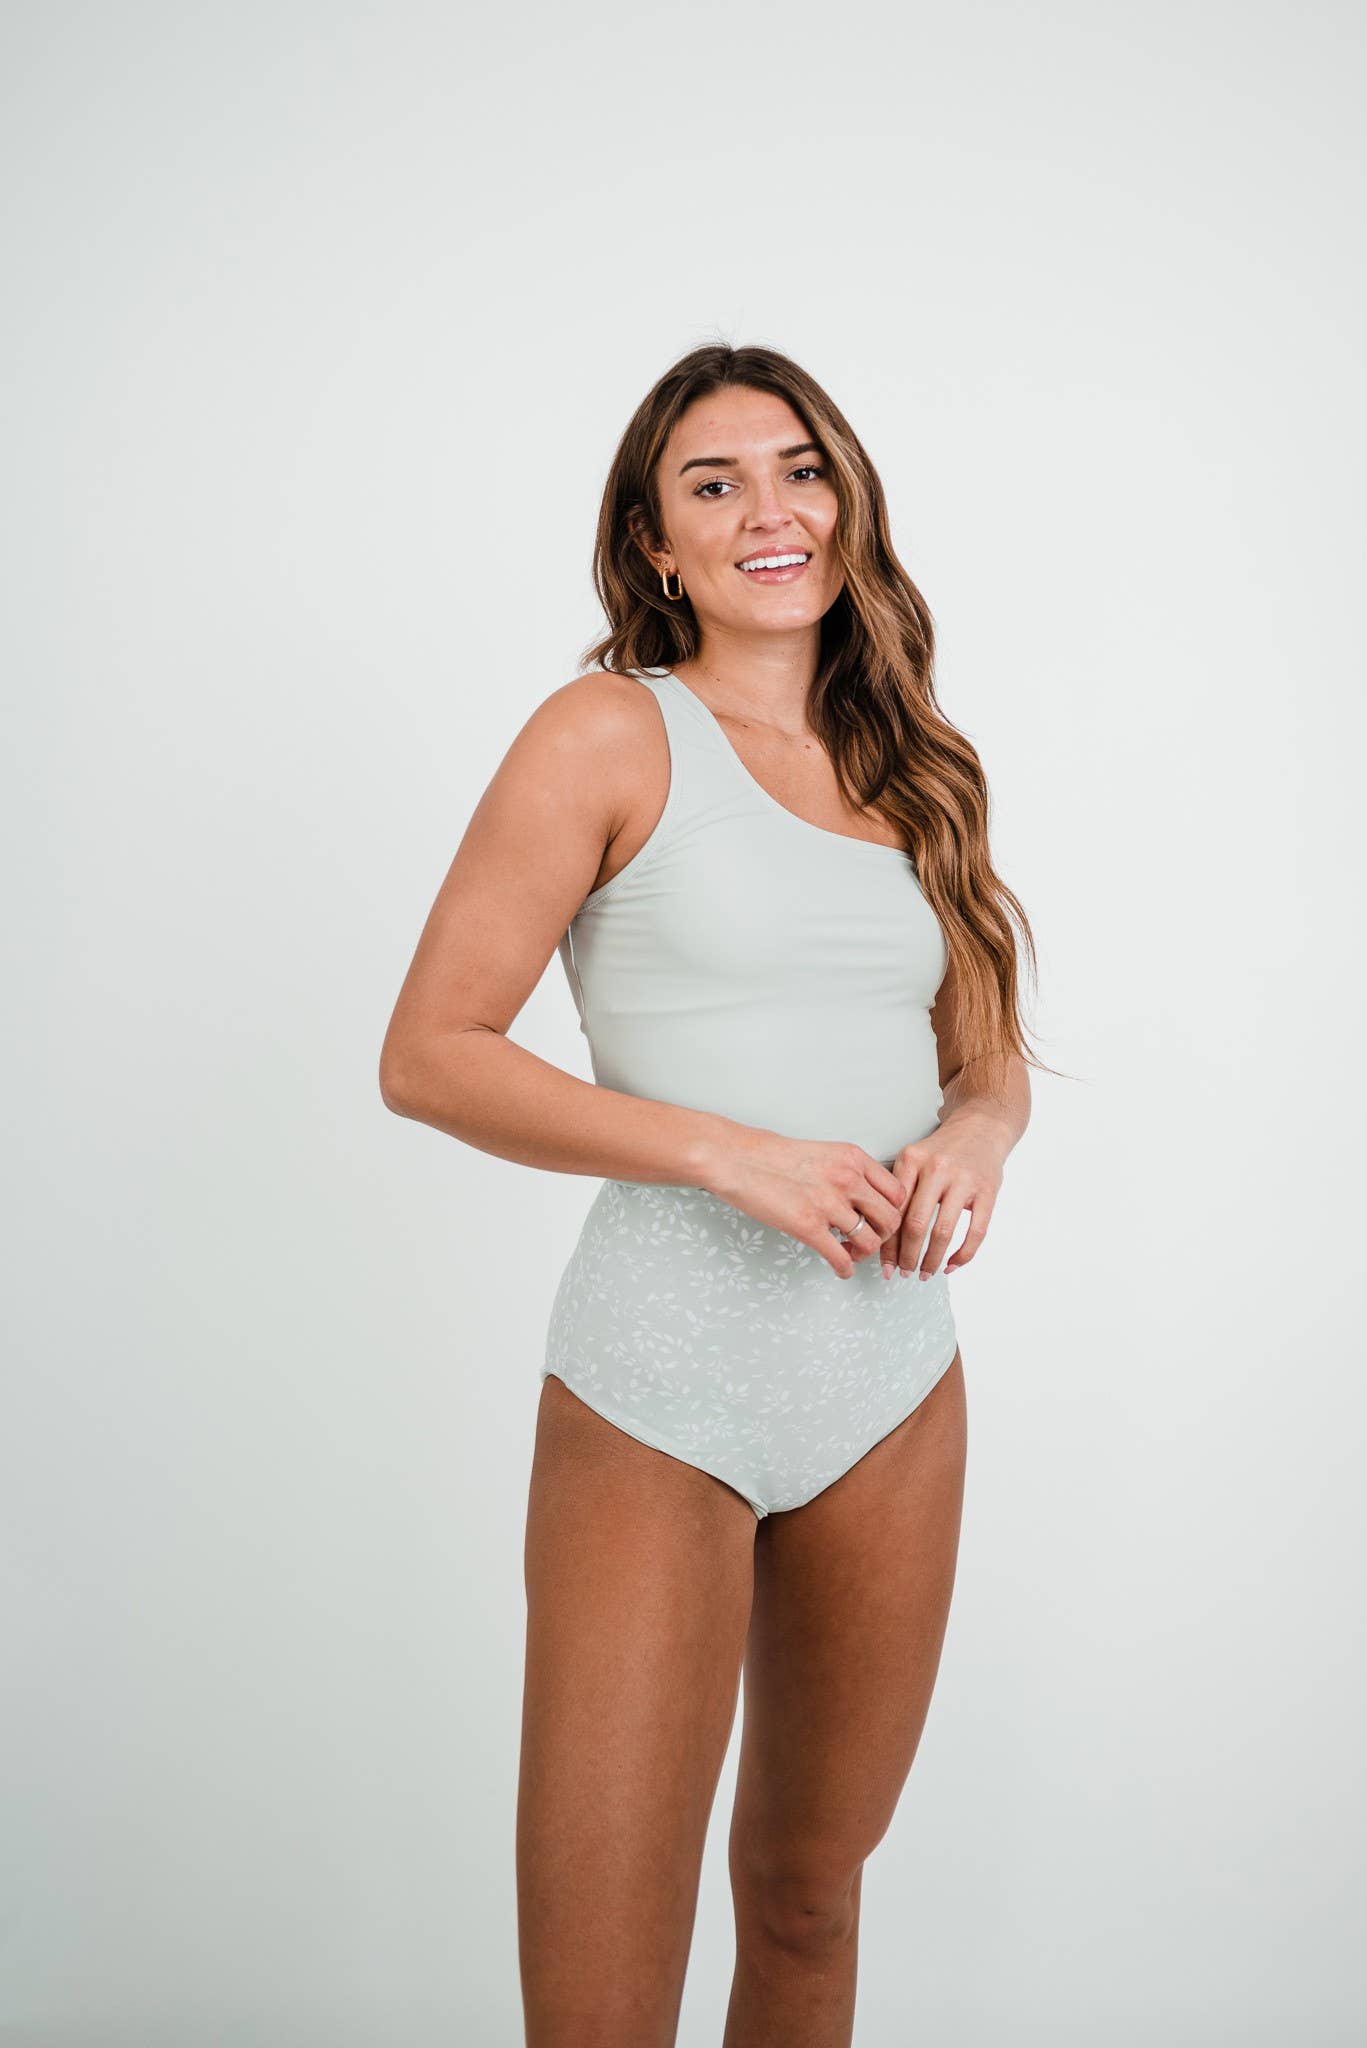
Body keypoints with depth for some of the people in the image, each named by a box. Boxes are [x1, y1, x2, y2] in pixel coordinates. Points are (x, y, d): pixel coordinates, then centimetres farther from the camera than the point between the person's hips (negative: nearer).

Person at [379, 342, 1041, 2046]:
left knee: (806, 1899, 20)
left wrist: (976, 1137, -7)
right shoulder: (615, 733, -5)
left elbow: (990, 1057, 17)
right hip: (660, 1402, -5)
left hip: (897, 1391, 5)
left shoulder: (908, 771, 11)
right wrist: (725, 1152, -19)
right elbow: (426, 1054, -9)